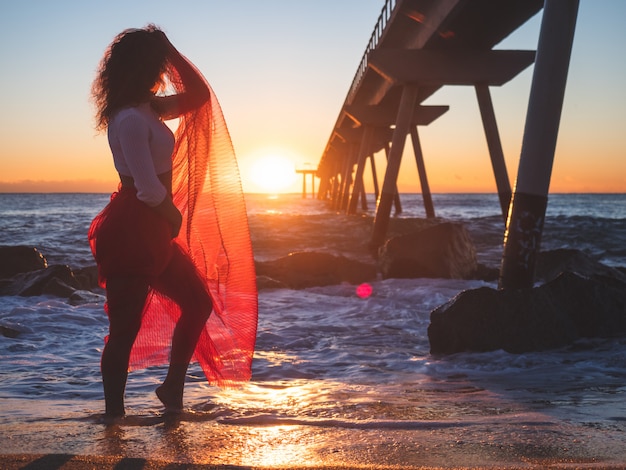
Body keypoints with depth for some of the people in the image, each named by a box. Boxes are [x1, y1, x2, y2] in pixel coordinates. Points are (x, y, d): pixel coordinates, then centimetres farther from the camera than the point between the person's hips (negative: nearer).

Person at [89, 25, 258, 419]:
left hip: (153, 231, 10)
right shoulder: (130, 118, -18)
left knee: (199, 303, 15)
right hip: (131, 232, -10)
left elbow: (198, 95, 19)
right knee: (127, 327, -1)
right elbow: (148, 188, -22)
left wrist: (169, 48, 10)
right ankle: (113, 414, 11)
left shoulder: (150, 108, 11)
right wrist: (174, 216, -2)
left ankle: (173, 388, 25)